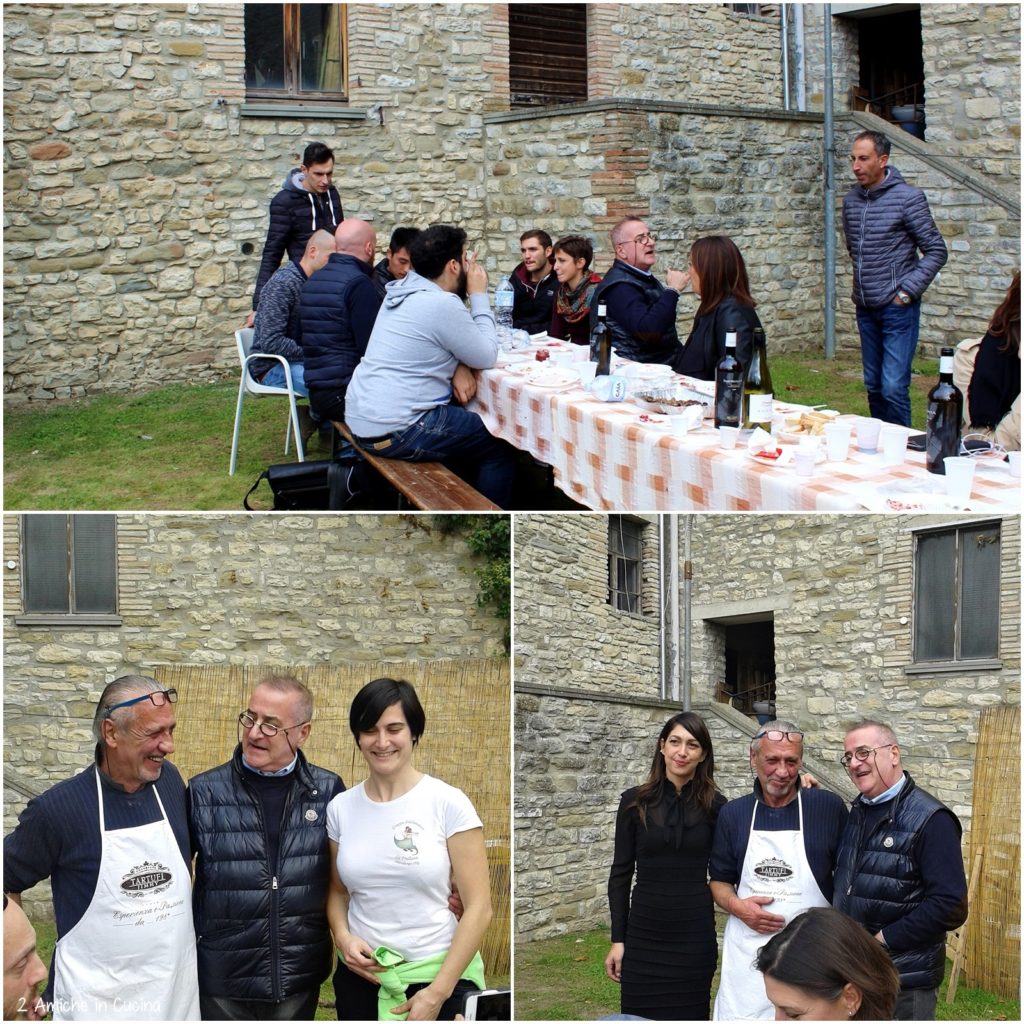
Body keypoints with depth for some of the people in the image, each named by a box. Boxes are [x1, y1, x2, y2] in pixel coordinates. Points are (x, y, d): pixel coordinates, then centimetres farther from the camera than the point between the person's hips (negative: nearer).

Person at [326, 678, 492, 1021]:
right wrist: (343, 937, -7)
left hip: (439, 975, -3)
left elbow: (478, 907, -9)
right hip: (361, 976, 3)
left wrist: (437, 992, -13)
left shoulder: (448, 803, -8)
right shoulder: (341, 808, 2)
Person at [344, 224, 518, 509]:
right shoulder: (442, 304, -19)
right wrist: (479, 296, -1)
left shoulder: (404, 290, 9)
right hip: (393, 432, -10)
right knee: (499, 445, 2)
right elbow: (486, 357, -8)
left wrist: (457, 366, -1)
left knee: (477, 425, 25)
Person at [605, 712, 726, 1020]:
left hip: (695, 936, 0)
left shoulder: (714, 805, 1)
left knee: (689, 1016, 5)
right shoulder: (635, 801, -1)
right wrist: (618, 939, -1)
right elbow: (620, 873, 3)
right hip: (644, 935, 0)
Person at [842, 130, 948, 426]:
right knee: (873, 386, 11)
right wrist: (862, 284, 14)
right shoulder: (851, 200, 7)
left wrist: (907, 291, -13)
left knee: (893, 387, -12)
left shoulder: (908, 197, -9)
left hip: (897, 308, -6)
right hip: (866, 309, 6)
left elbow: (936, 252, -7)